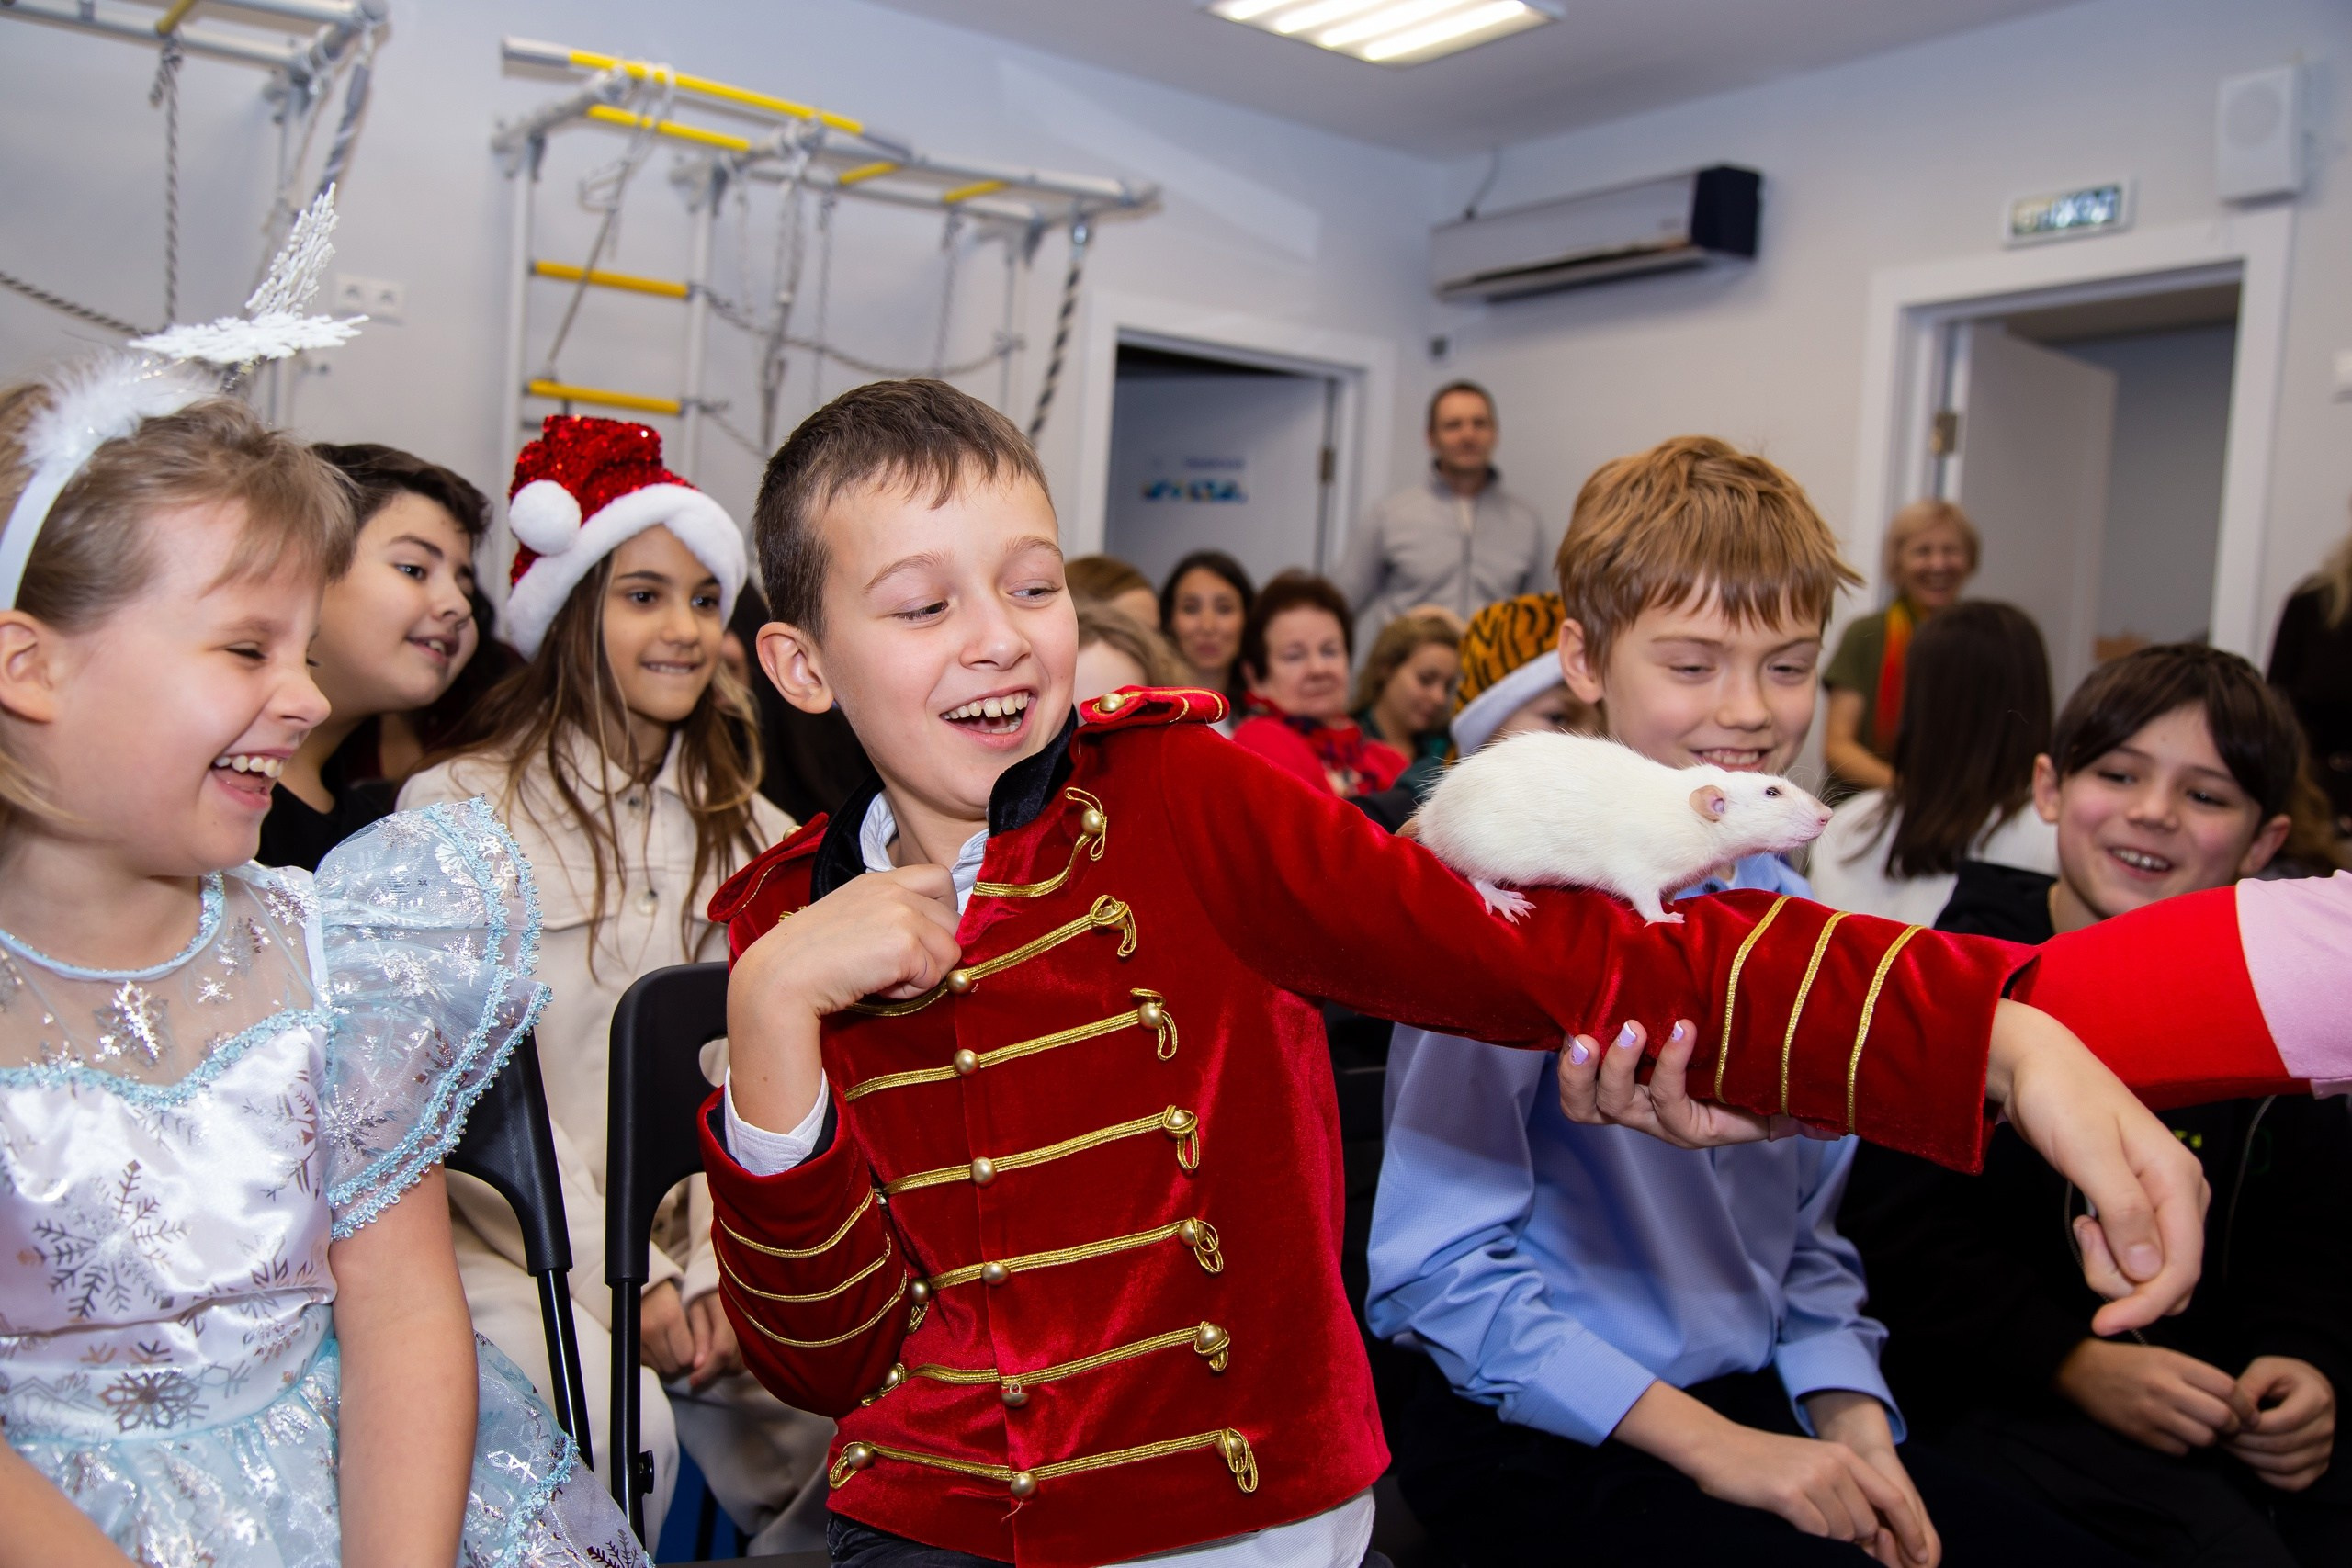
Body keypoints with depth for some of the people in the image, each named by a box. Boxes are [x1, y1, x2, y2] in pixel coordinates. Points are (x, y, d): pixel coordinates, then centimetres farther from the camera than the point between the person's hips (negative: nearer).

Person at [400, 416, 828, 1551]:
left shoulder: (745, 825, 12)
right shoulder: (458, 808, -4)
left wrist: (715, 1265, -8)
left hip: (696, 1226, 4)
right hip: (517, 1230, -4)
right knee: (620, 1430, -29)